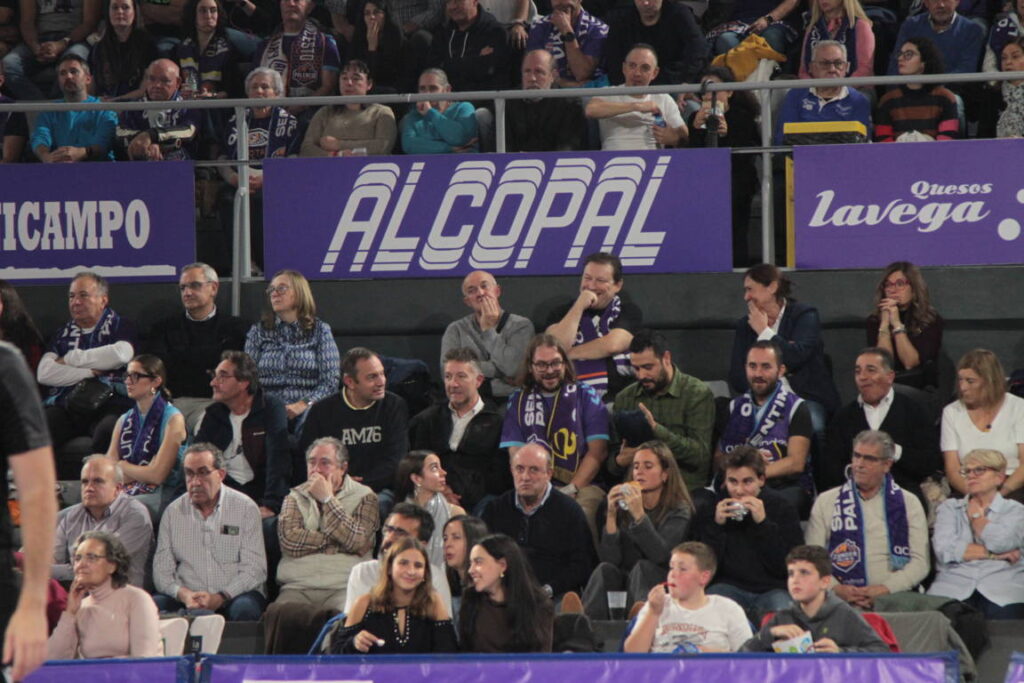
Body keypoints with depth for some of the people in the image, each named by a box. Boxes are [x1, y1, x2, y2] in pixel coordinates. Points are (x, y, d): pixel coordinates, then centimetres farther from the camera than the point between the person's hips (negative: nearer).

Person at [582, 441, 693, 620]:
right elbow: (608, 558, -4)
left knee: (642, 568, -30)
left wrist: (639, 515, -27)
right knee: (605, 570, -26)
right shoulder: (622, 506, 4)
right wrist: (611, 516, -15)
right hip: (623, 581, 2)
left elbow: (660, 555, -19)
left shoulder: (678, 511, -2)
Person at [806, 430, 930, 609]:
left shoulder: (909, 503, 13)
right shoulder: (826, 502, 14)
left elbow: (920, 562, 5)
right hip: (841, 599, 0)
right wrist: (837, 589, -12)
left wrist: (884, 589, -11)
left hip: (892, 596, 0)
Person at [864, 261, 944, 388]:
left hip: (921, 389, -1)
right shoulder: (874, 321, 6)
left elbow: (910, 363, -10)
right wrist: (885, 324, -12)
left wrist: (897, 324, -13)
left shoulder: (931, 321, 1)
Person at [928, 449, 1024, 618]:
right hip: (952, 589, 1)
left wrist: (975, 515, 12)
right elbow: (944, 550, 1)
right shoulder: (950, 508, 20)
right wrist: (991, 553, 0)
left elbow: (999, 542, -6)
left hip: (1001, 592, -1)